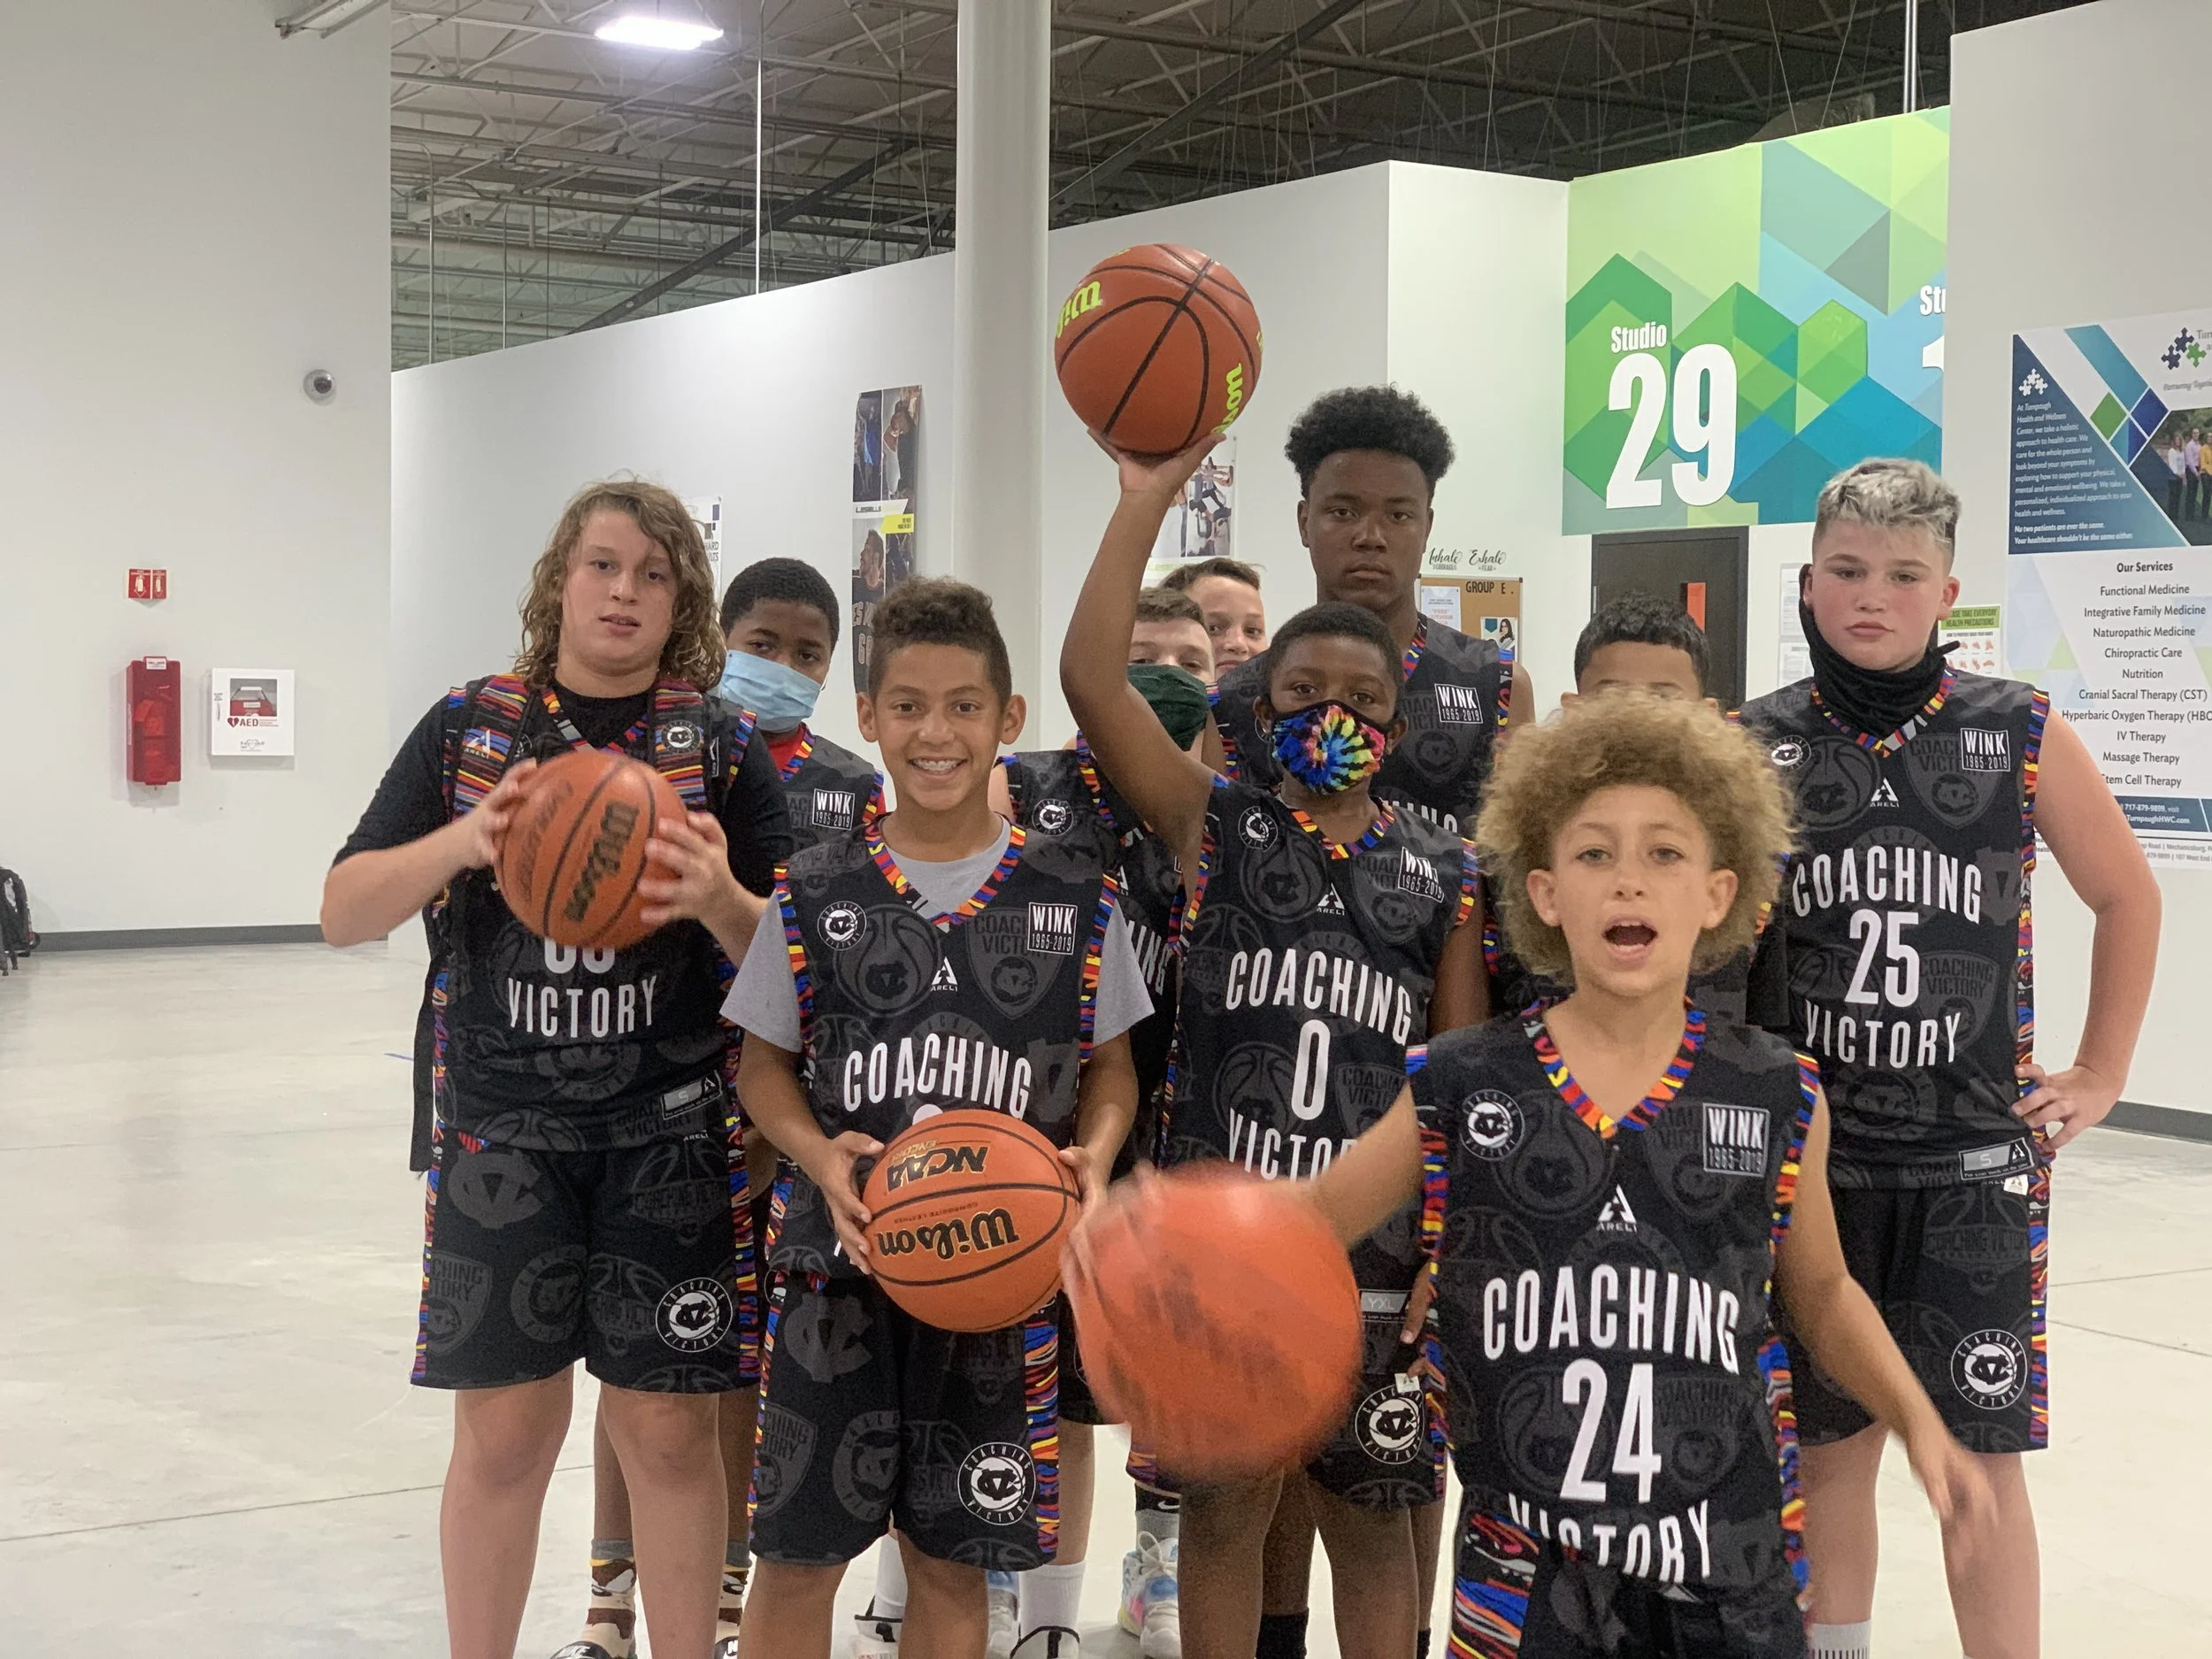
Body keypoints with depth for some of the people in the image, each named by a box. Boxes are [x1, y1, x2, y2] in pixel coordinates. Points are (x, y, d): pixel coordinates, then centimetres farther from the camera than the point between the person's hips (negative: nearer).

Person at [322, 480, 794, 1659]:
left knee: (666, 1430, 4)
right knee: (503, 1429, 5)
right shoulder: (467, 727, 3)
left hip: (673, 1131, 0)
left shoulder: (723, 746, 1)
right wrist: (464, 840, -19)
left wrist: (718, 898, -21)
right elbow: (343, 911, 0)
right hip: (502, 1127, 1)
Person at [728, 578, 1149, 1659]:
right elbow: (764, 1064, 5)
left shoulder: (1074, 901, 0)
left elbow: (1110, 1070, 8)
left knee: (951, 1564, 10)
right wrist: (820, 1157, -13)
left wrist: (1094, 1155, -12)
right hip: (840, 1260, 0)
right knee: (798, 1555, 4)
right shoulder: (816, 893, -1)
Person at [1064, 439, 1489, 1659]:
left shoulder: (1443, 873, 6)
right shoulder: (1217, 829, 3)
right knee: (1223, 1505, 10)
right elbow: (1089, 678, -9)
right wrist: (1147, 499, -13)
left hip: (1380, 1250, 1)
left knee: (1372, 1518, 11)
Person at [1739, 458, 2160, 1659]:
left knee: (1981, 1451, 3)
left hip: (1976, 1161, -1)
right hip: (1810, 1153, 1)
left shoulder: (2021, 736, -2)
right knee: (1832, 1445, 11)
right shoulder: (1755, 745, 0)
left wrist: (2100, 1075, 7)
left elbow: (2127, 897, 10)